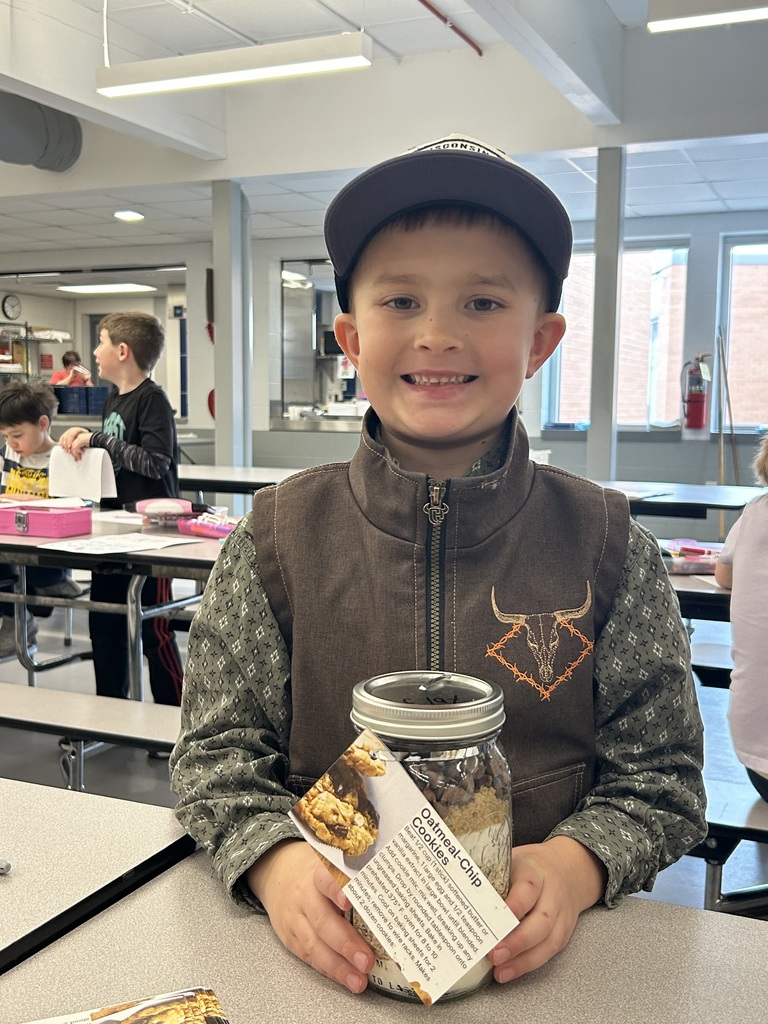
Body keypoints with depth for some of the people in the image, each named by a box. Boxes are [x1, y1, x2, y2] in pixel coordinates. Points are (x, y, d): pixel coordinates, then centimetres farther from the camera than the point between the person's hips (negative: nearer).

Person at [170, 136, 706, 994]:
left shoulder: (609, 551, -2)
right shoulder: (276, 540, -1)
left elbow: (659, 775, 2)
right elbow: (216, 748, 1)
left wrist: (577, 863, -17)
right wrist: (274, 859, -18)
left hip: (532, 954, 1)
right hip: (333, 949, 0)